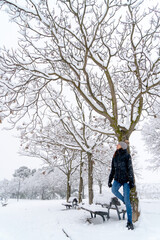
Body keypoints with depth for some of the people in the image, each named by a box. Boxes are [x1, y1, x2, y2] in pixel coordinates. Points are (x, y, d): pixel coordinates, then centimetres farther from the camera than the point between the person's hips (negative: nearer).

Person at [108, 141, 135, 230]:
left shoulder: (127, 156, -4)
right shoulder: (115, 157, 10)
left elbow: (130, 169, -7)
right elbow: (113, 170, 15)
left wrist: (131, 181, -12)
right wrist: (110, 180, 14)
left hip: (126, 179, -4)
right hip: (117, 179, 4)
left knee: (127, 200, -8)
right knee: (114, 190, -26)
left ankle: (129, 222, 3)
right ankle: (124, 201, 2)